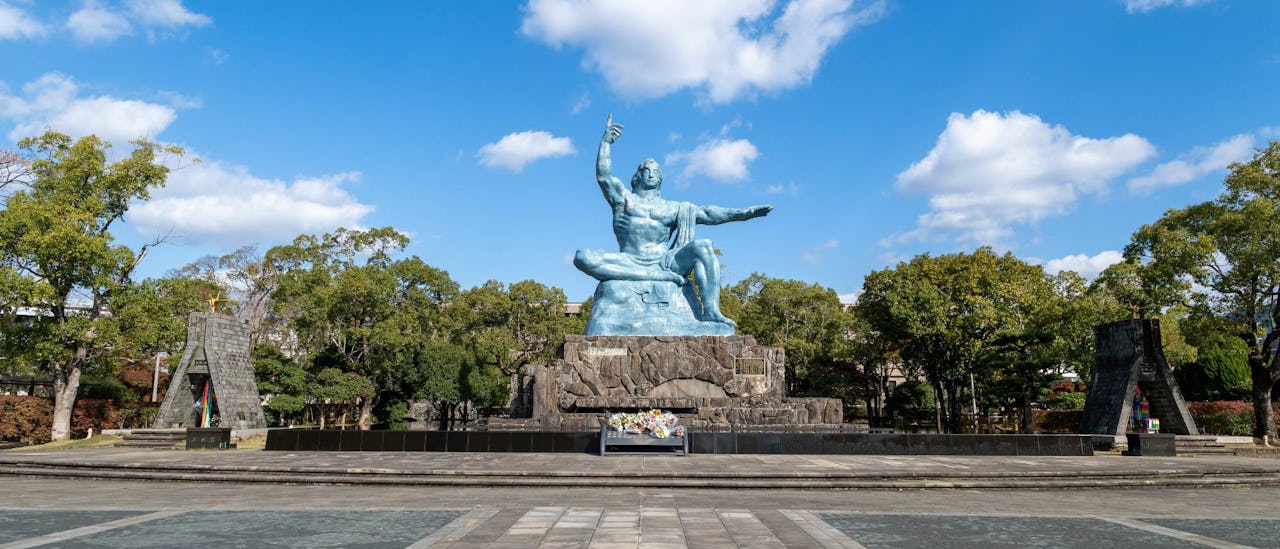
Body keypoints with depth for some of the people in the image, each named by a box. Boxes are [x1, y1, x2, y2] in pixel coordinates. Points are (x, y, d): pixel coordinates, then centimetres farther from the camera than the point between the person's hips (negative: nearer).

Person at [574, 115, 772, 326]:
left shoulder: (672, 208, 22)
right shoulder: (624, 198, 18)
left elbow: (705, 213, 10)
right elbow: (603, 176, 1)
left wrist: (743, 213, -2)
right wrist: (606, 142, -6)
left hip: (664, 262, 2)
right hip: (629, 264, -1)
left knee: (703, 246, -23)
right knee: (583, 257, -30)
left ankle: (710, 311, -36)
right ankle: (659, 277, -33)